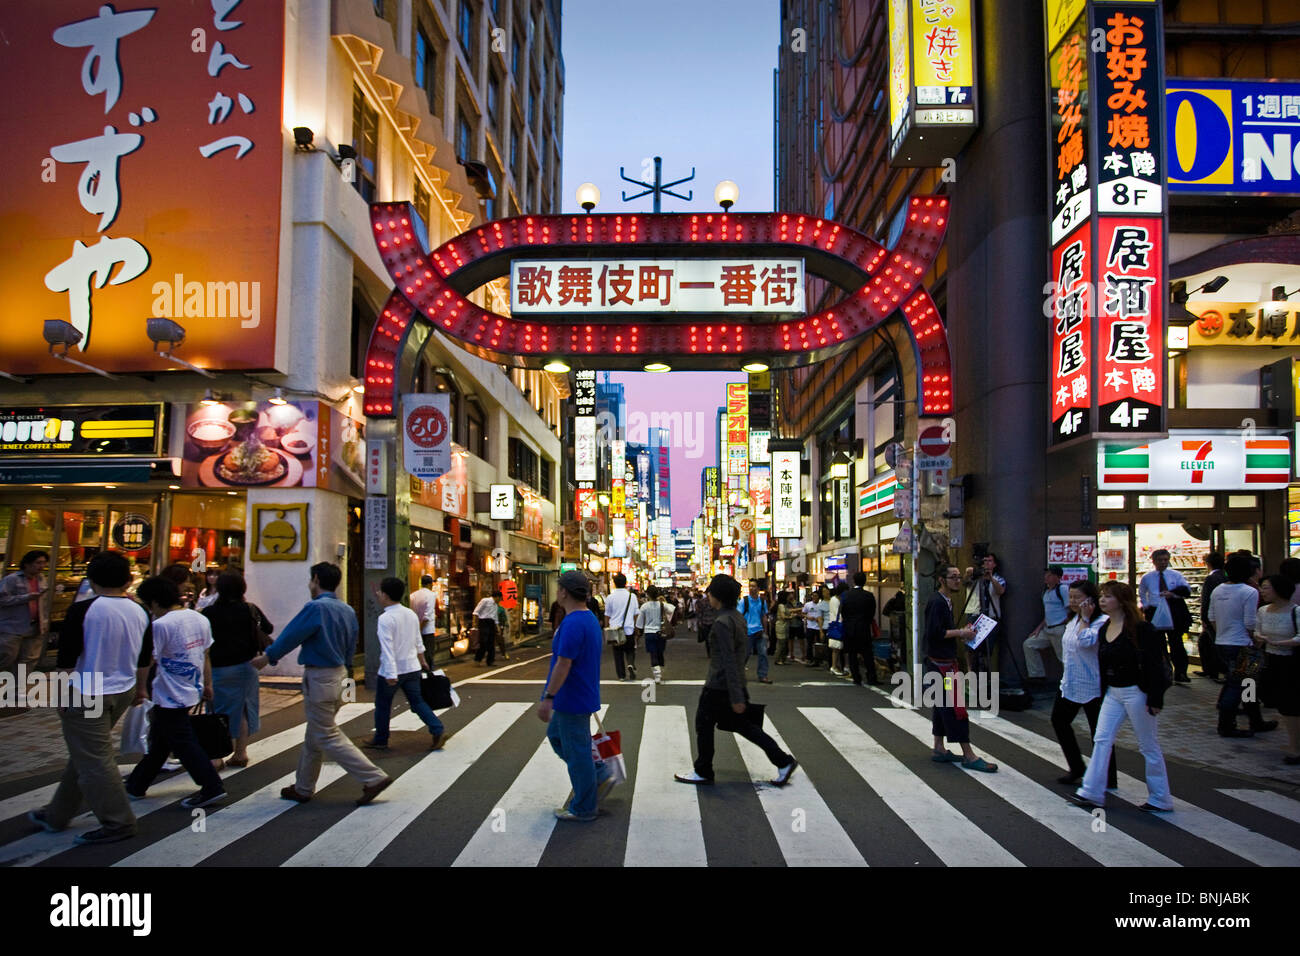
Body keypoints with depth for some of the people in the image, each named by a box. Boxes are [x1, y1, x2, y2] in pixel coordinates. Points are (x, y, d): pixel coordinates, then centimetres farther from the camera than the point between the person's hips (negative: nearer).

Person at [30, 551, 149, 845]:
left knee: (94, 760, 1)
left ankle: (119, 823, 5)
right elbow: (145, 659, 11)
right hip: (122, 692, 7)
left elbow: (66, 659, -10)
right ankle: (58, 815, 31)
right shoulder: (140, 612, 0)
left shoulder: (83, 611, -15)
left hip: (87, 695, -7)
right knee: (85, 754, 19)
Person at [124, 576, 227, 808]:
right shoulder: (200, 619, 4)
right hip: (192, 691, 8)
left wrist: (140, 690, -5)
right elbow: (205, 655, 12)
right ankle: (136, 785, 33)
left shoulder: (160, 625, -19)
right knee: (159, 741, 20)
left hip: (171, 697, -8)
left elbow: (145, 661, -17)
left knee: (184, 744, 1)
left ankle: (212, 788, 2)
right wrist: (207, 685, 20)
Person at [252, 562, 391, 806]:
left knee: (328, 737, -2)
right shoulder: (347, 611, 7)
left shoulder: (316, 608, -18)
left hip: (319, 679, -9)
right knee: (314, 736, 20)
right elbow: (350, 647, 12)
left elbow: (291, 636, -11)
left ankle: (374, 778, -6)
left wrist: (268, 657, 5)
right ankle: (303, 788, 31)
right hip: (339, 675, 9)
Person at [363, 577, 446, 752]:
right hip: (412, 667, 6)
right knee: (417, 701, 11)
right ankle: (438, 730, -3)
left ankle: (380, 740, 24)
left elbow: (387, 648, -23)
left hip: (391, 670, -6)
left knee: (382, 705, 12)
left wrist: (390, 673, -25)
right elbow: (418, 641, 15)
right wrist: (422, 660, 28)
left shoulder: (385, 618, -18)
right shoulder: (411, 614, 5)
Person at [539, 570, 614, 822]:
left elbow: (563, 664, -27)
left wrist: (548, 697, -23)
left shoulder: (573, 623, -23)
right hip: (581, 696, 10)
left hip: (573, 700, -10)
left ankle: (583, 809, 15)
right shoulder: (590, 618, 9)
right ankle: (601, 775, 24)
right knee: (556, 735, 24)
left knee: (576, 751, 2)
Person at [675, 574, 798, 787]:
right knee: (743, 725, 15)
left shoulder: (722, 622, -21)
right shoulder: (738, 617, 8)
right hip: (734, 684, 9)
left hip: (719, 686, -9)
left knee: (704, 725, 9)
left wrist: (737, 697, -23)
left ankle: (703, 772, 23)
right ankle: (784, 762, 13)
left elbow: (729, 661, -23)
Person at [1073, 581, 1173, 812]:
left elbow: (1155, 665, -17)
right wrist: (1103, 692, 14)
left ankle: (1160, 799, 18)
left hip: (1136, 692, -7)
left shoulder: (1139, 628, -16)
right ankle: (1092, 793, 5)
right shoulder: (1104, 629, 7)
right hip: (1112, 693, 7)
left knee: (1148, 745, 5)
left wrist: (1154, 699, -19)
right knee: (1101, 740, 2)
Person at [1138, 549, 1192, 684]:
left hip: (1174, 615, -2)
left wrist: (1172, 593, -22)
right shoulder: (1147, 578, 9)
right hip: (1155, 616, 2)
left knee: (1176, 644, -3)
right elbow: (1141, 593, 26)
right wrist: (1145, 605, 11)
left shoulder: (1175, 575, 3)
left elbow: (1187, 590, -6)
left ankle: (1180, 674, 0)